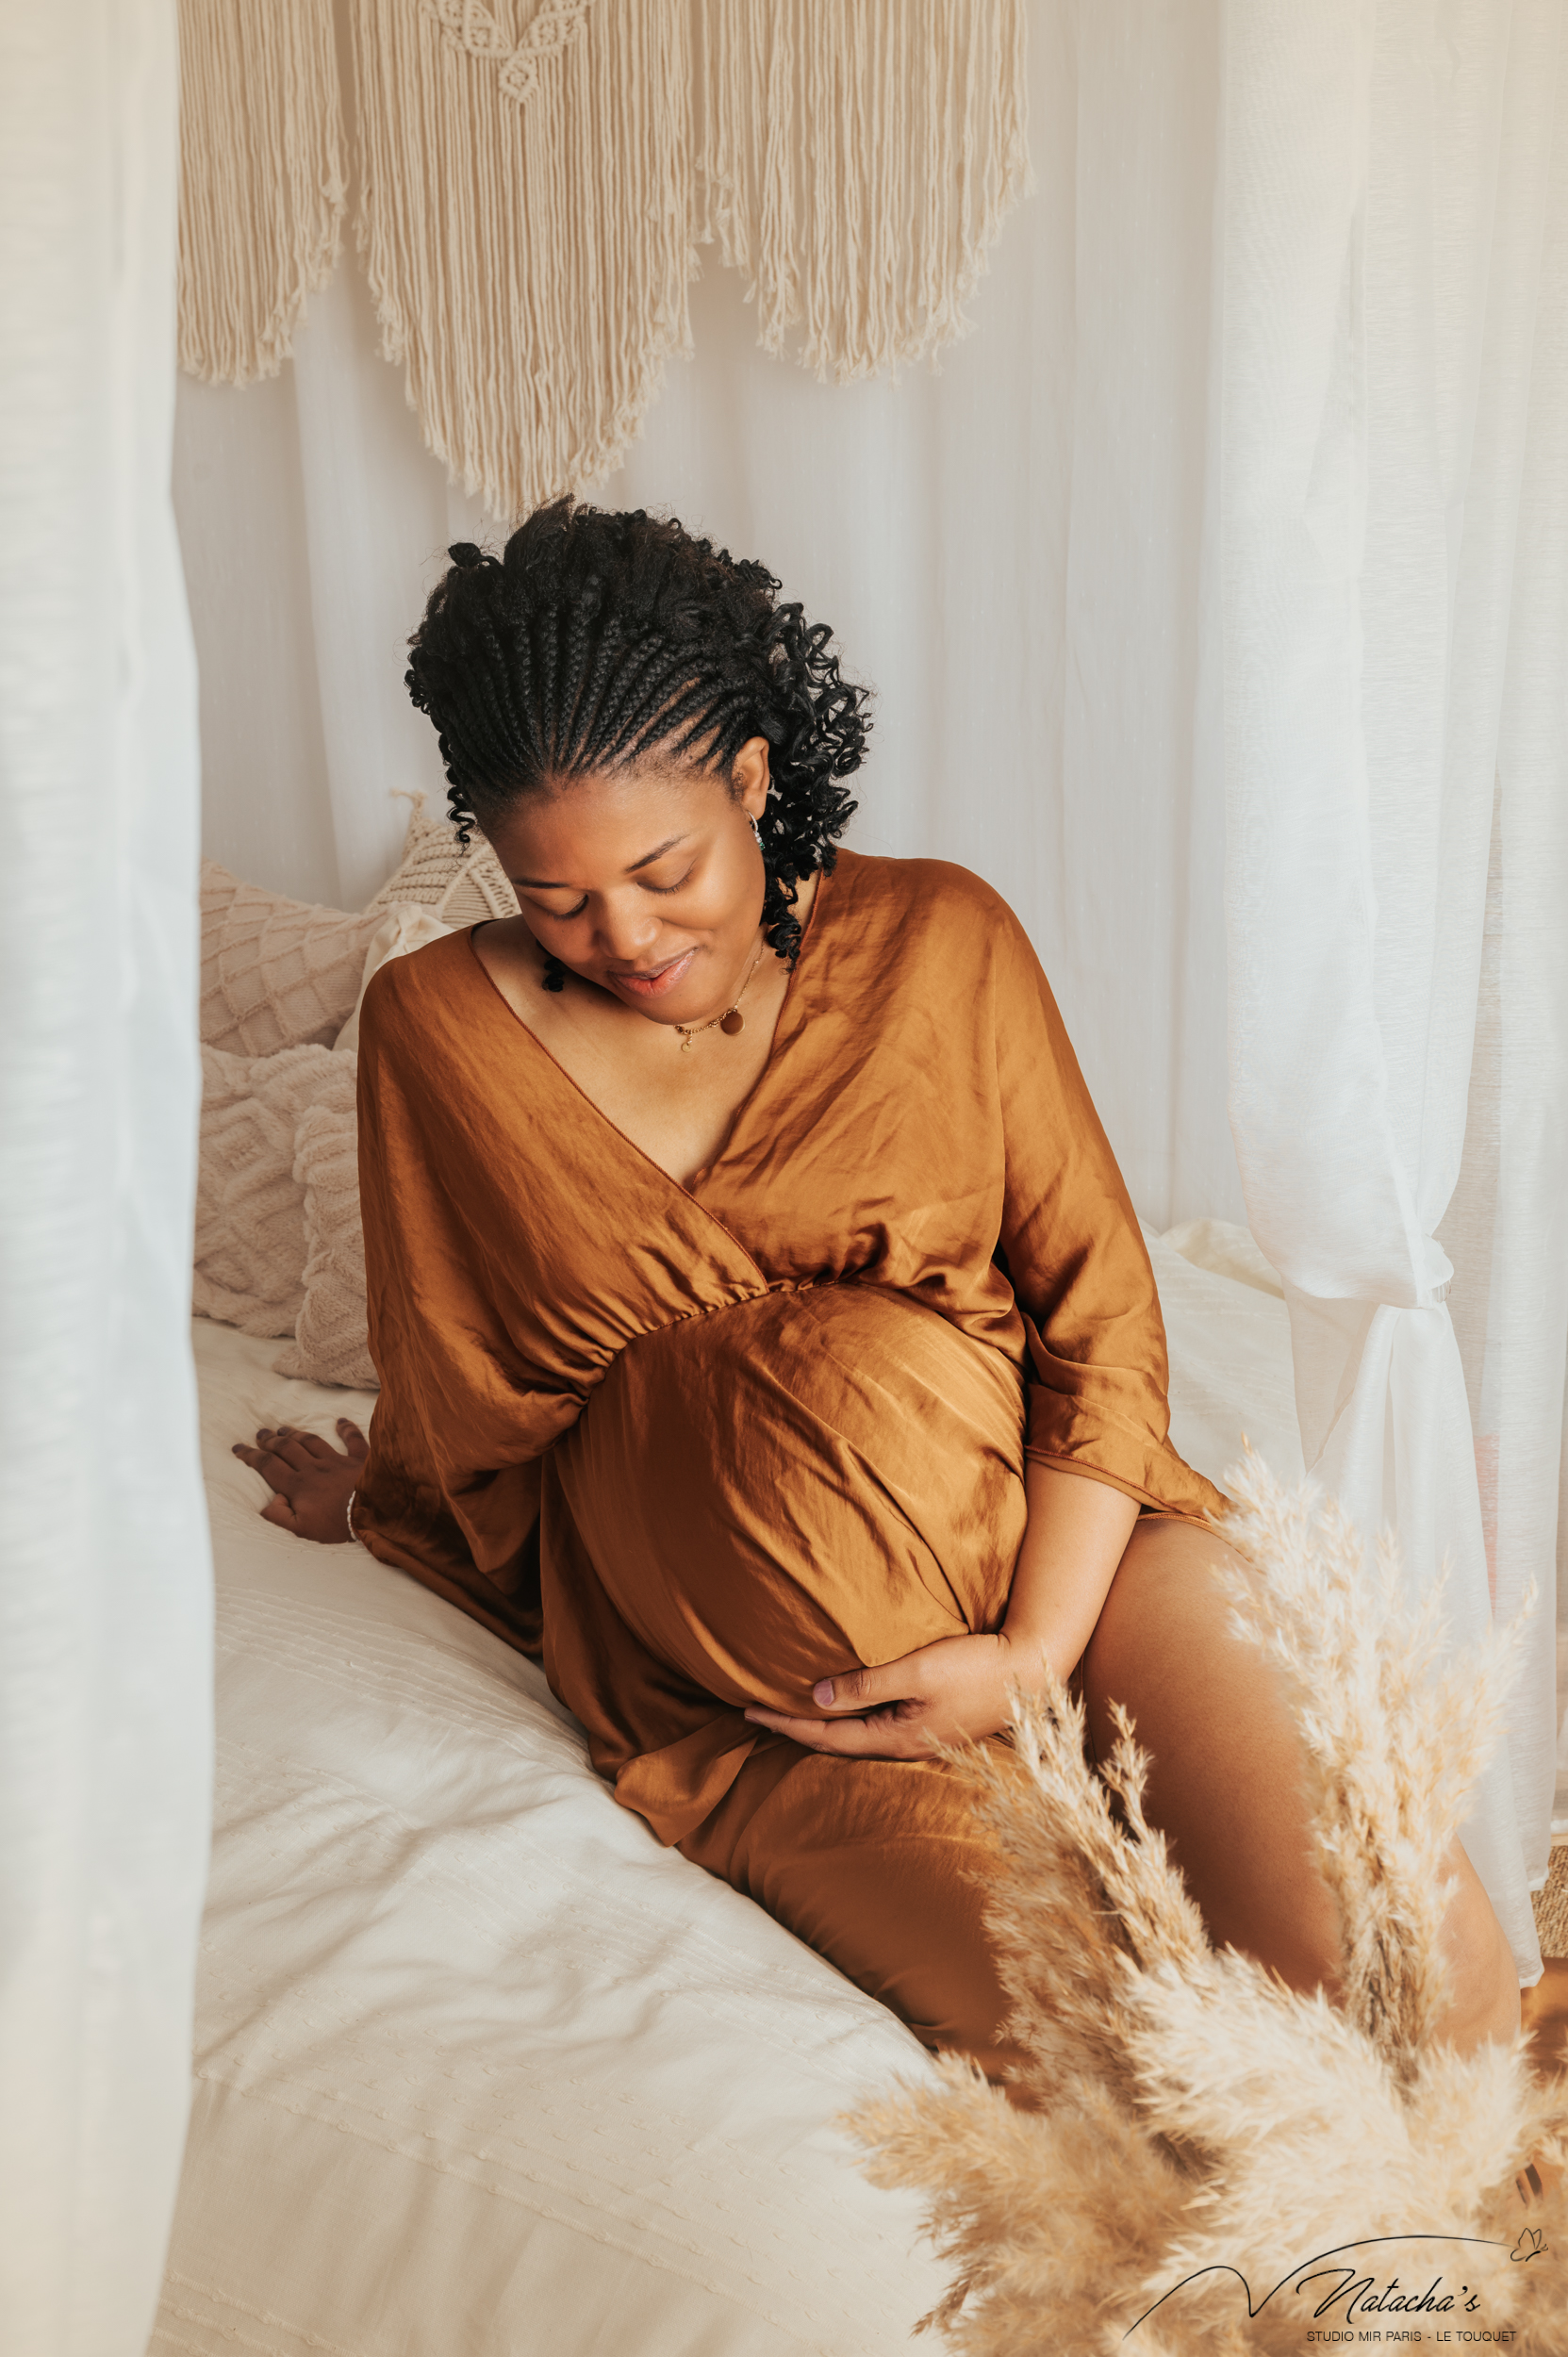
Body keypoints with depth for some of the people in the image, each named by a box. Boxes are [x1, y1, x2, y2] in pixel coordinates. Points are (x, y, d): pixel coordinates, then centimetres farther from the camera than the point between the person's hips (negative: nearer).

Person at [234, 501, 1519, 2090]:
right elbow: (466, 1397, 16)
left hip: (1053, 1537, 1)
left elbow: (1102, 1314, -2)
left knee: (1429, 1960, -23)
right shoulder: (440, 1028, -1)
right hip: (750, 1664, -1)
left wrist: (1038, 1648, -12)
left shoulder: (939, 941, 0)